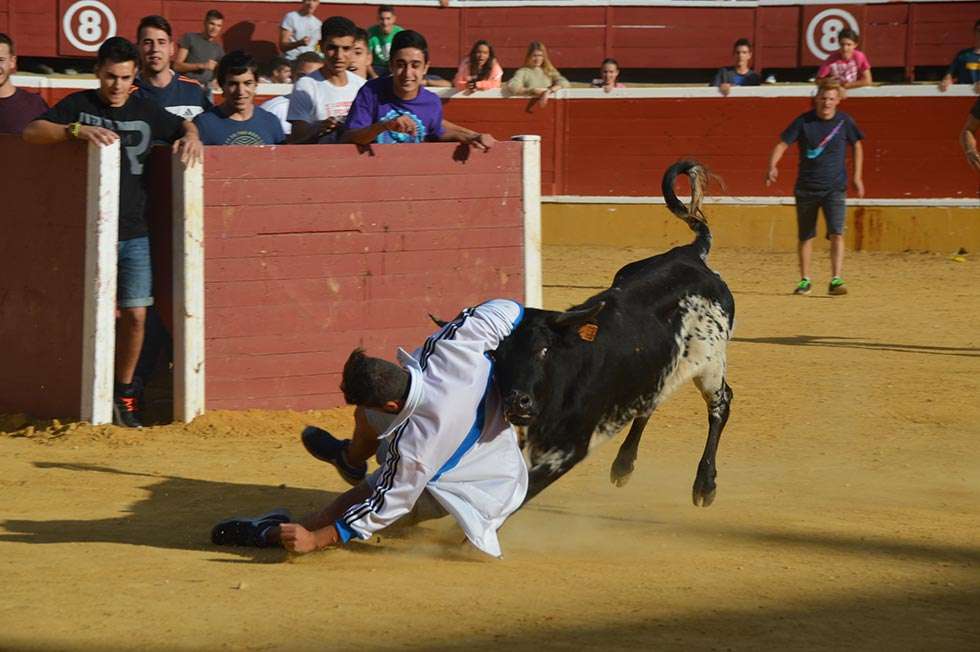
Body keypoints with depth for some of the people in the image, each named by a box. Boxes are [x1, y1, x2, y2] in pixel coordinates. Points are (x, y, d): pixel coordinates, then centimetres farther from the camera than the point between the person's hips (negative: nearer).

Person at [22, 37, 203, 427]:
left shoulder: (145, 111, 9)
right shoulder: (79, 106, 1)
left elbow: (183, 125, 27)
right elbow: (32, 132, -11)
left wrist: (191, 137, 2)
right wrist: (77, 131, -26)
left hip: (135, 235, 3)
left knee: (135, 315, -1)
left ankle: (124, 393, 15)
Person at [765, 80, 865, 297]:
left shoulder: (844, 122, -2)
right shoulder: (804, 121, -6)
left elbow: (857, 146, 14)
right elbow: (782, 143, -7)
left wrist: (857, 177, 12)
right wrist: (772, 166, -25)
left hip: (834, 188, -1)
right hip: (806, 188, 1)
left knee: (836, 234, -16)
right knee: (805, 237, 10)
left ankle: (836, 281, -18)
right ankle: (805, 280, 24)